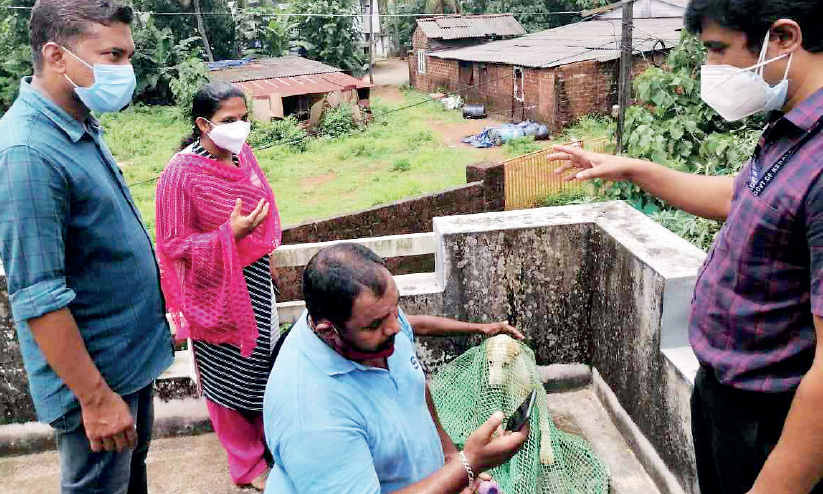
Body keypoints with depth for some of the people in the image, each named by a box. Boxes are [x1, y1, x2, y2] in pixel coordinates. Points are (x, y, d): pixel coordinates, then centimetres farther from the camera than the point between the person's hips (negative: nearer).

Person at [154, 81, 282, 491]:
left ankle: (264, 437, 45)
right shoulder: (181, 172, -23)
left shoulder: (242, 153, -3)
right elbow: (173, 244, -19)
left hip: (255, 279, 7)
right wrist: (230, 234, -31)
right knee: (230, 374, 10)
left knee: (262, 360, 20)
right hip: (217, 288, -6)